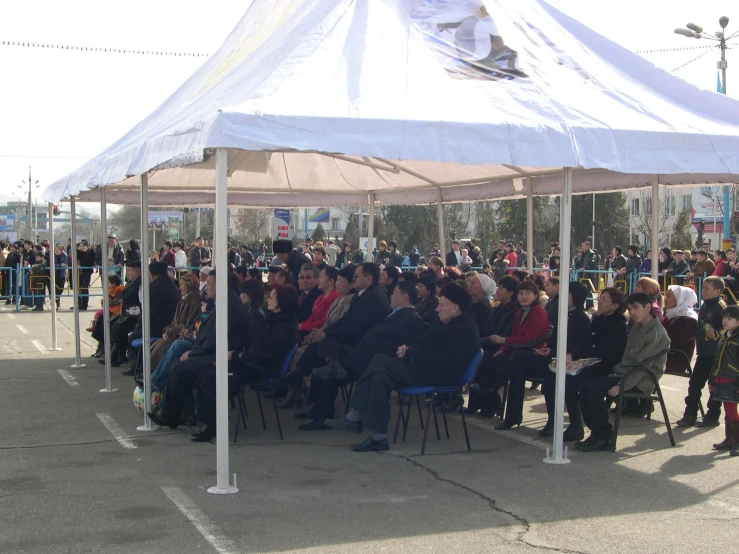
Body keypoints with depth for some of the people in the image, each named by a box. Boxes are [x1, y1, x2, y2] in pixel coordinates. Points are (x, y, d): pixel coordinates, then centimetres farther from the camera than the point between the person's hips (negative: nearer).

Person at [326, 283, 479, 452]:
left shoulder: (464, 329, -15)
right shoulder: (452, 324, 17)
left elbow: (439, 357, -23)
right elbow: (426, 342, 18)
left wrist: (409, 353, -13)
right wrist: (408, 348, -2)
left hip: (440, 375, -10)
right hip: (430, 368, 10)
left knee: (380, 362, -16)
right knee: (381, 376, -7)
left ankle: (355, 417, -9)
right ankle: (378, 436, -9)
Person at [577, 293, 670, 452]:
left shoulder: (657, 334, -15)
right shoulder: (637, 328, 15)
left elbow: (642, 366, -20)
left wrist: (621, 386, -23)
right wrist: (617, 371, 5)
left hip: (641, 382, -9)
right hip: (624, 373, 9)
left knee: (594, 389, -24)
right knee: (585, 386, -8)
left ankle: (603, 438, -15)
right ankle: (596, 432, -4)